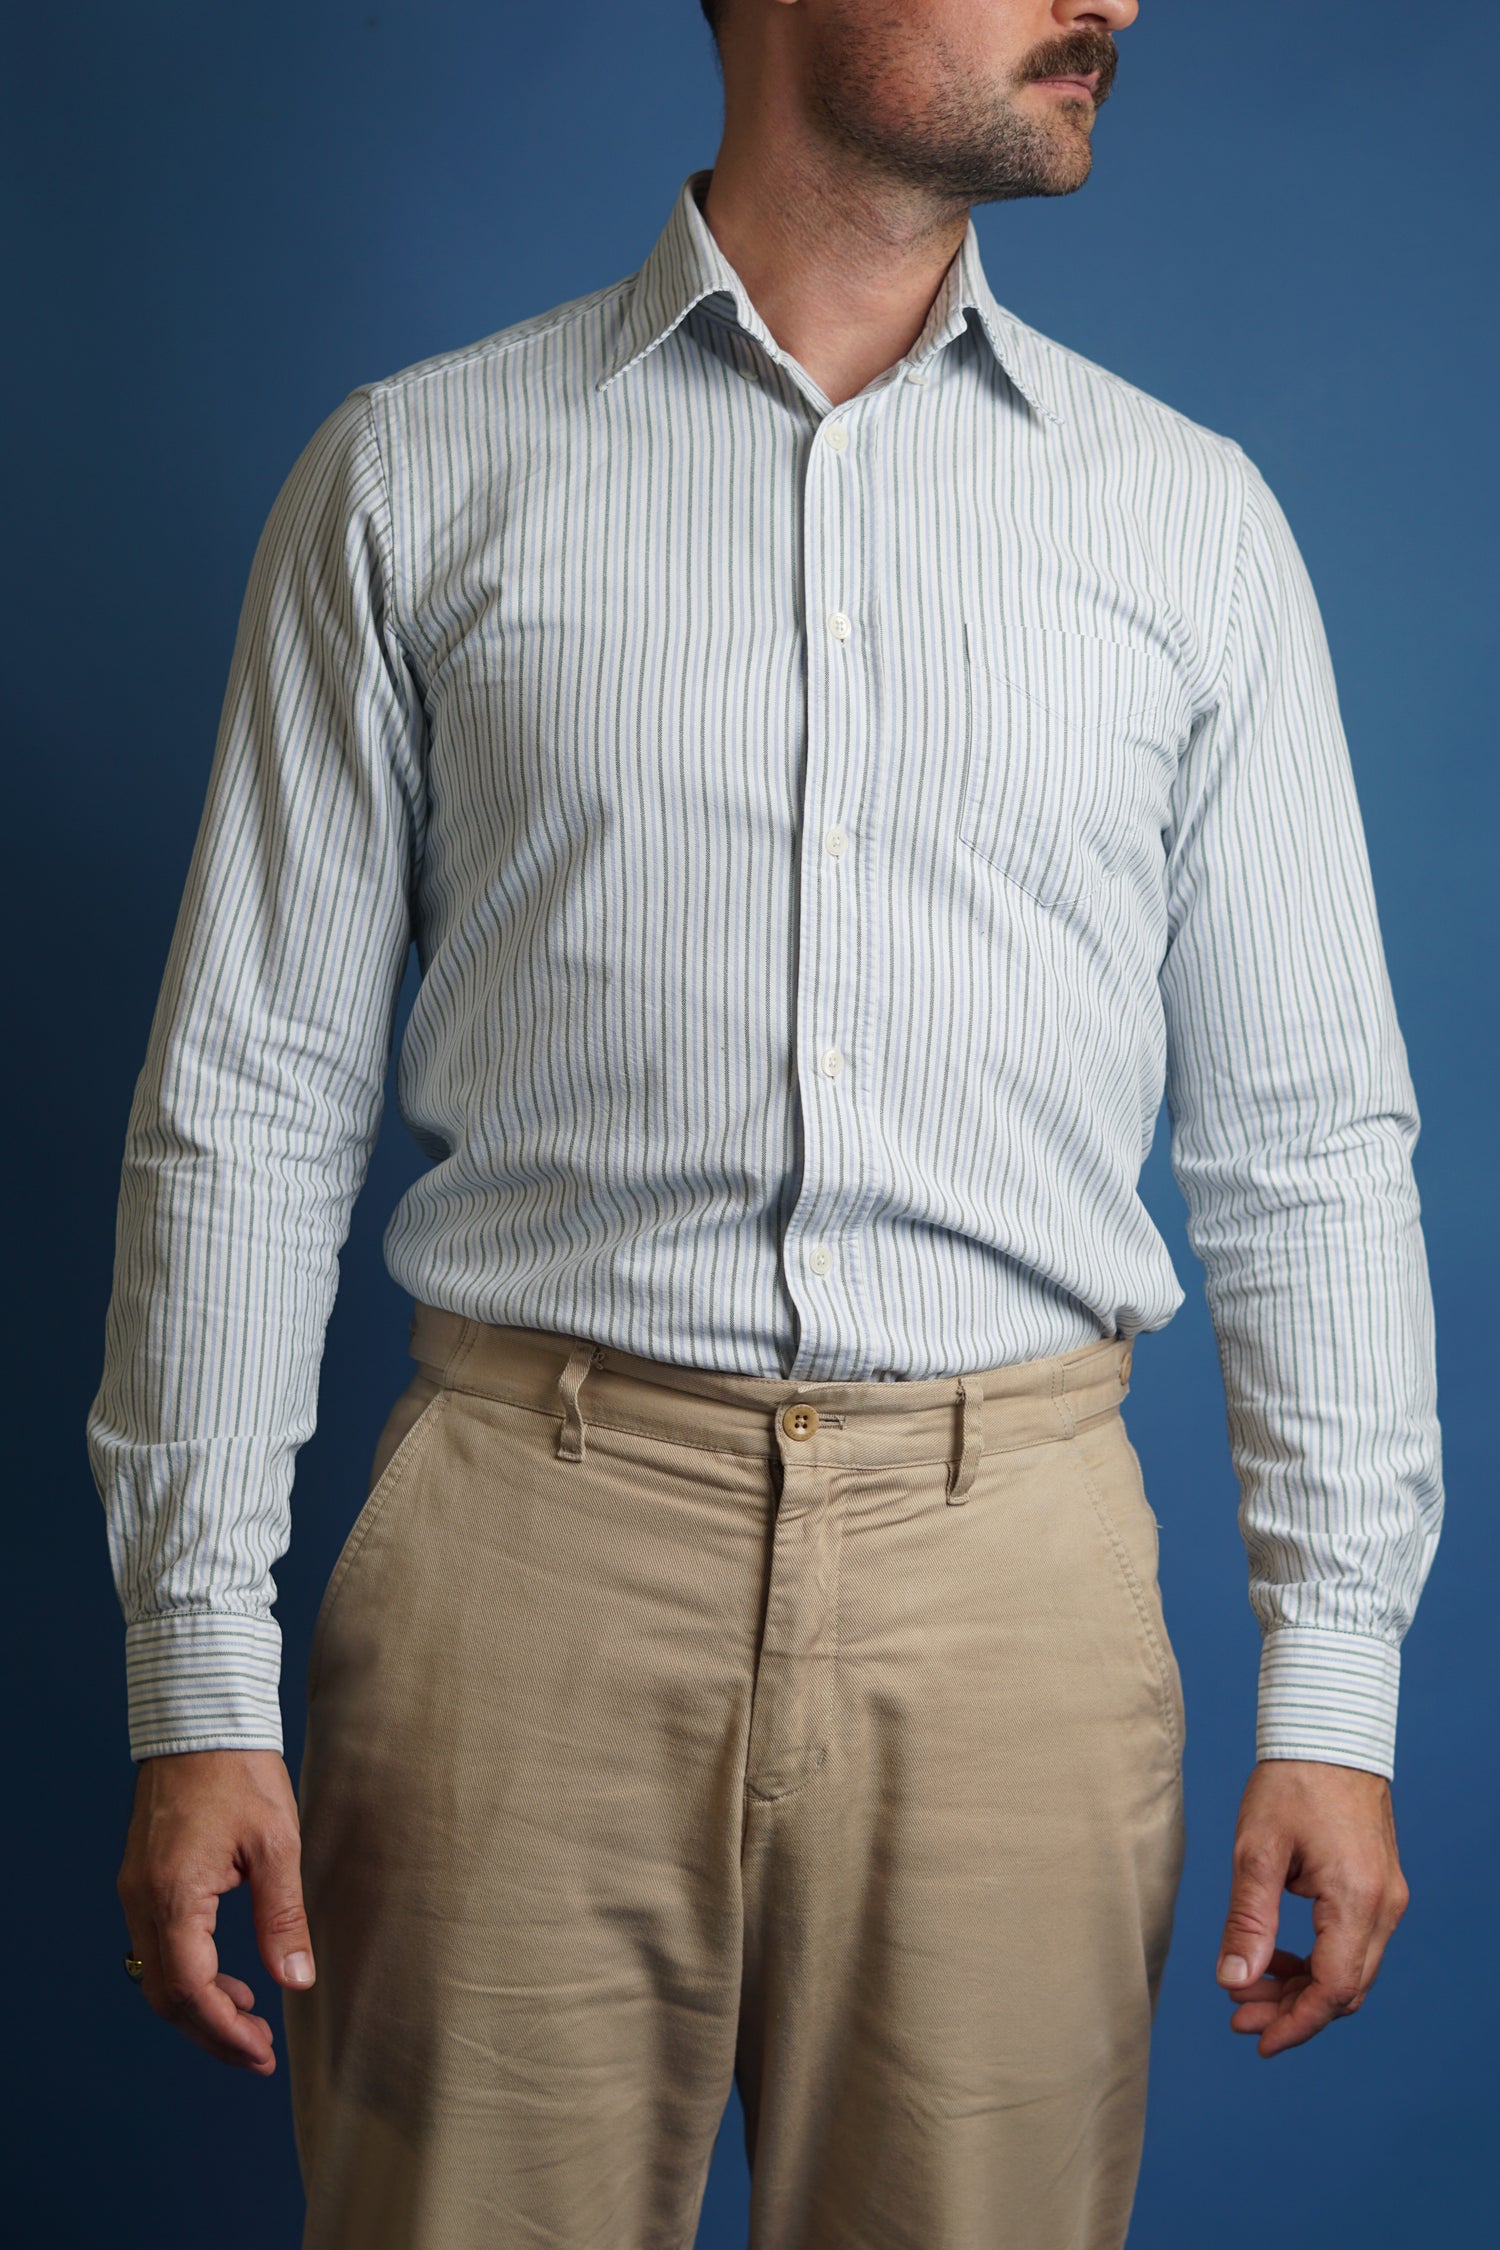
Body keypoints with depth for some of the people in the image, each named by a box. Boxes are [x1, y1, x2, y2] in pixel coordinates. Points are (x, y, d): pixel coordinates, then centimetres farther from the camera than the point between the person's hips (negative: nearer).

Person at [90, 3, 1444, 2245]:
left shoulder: (1192, 517, 8)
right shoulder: (416, 475, 4)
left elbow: (1308, 1140, 8)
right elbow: (252, 1098, 3)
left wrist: (1334, 1687, 3)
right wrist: (199, 1681, -2)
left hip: (1007, 1567, 2)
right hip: (532, 1550, -1)